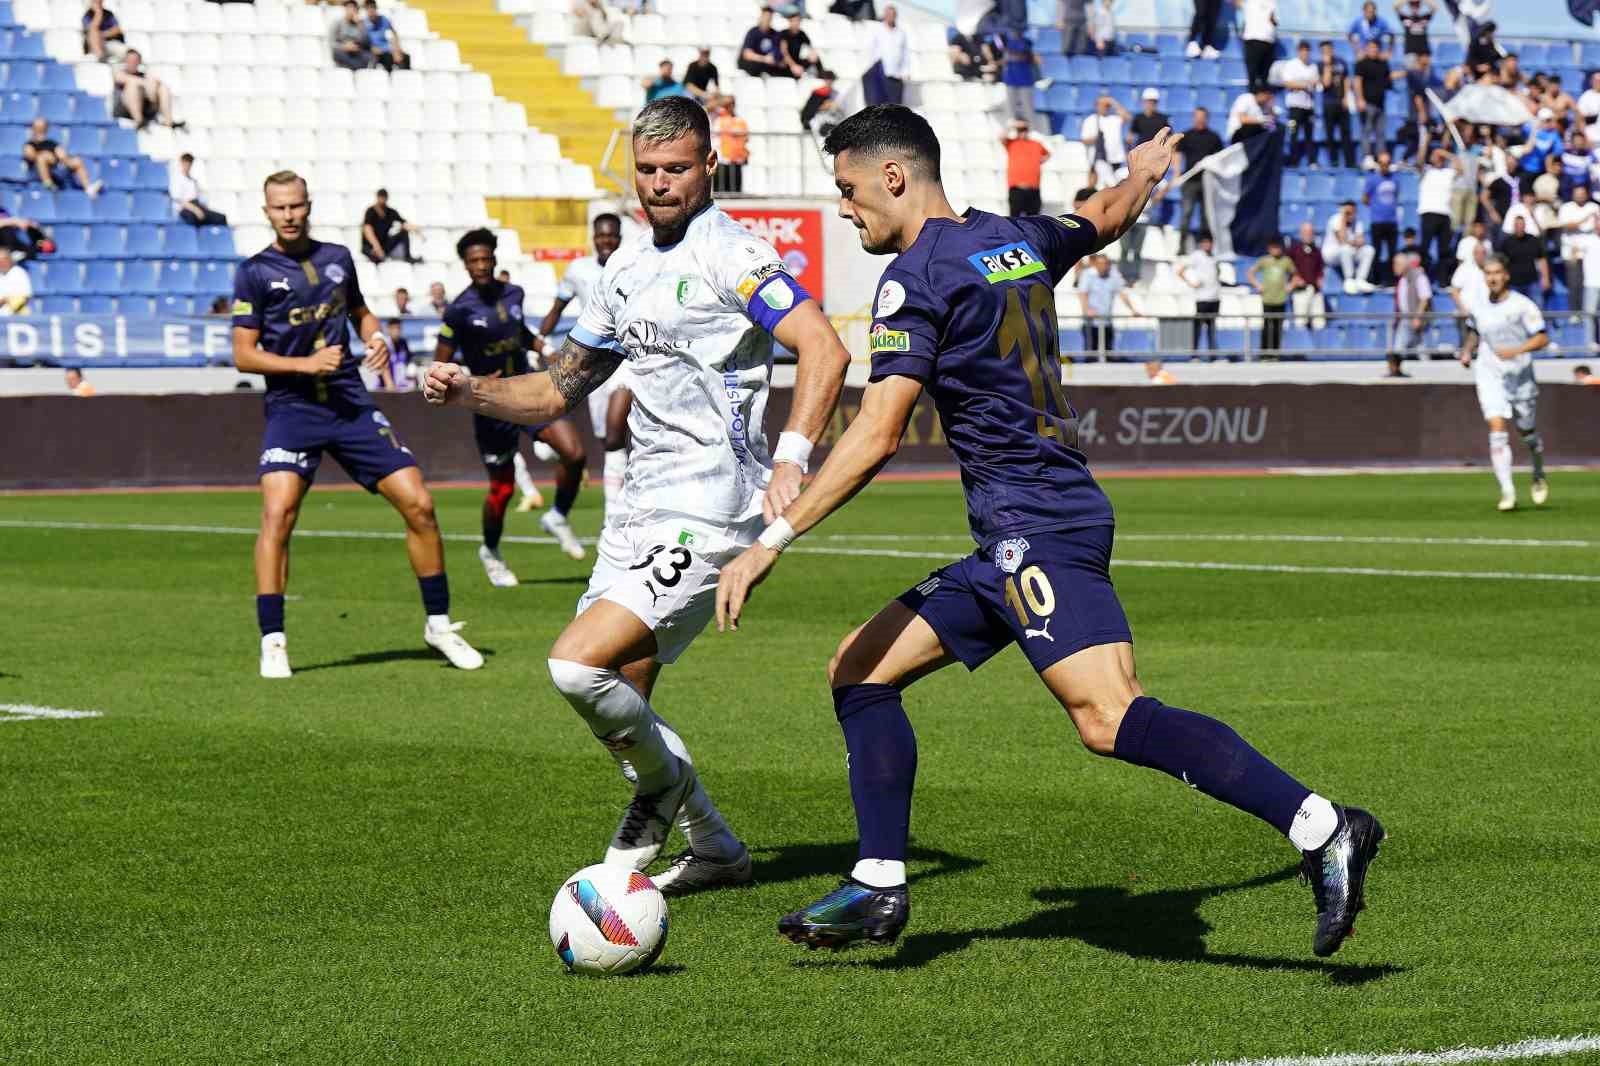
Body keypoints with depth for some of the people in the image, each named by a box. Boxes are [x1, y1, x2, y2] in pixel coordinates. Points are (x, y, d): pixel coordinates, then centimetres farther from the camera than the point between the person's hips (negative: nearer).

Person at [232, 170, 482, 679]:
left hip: (351, 403, 4)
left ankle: (439, 624, 13)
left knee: (418, 504, -3)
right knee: (278, 512, -22)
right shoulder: (255, 272, -1)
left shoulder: (337, 257, 11)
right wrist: (305, 364, -16)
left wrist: (376, 337, 5)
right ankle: (273, 642, -13)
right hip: (291, 408, -4)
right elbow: (243, 354, -3)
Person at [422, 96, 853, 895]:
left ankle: (663, 784, 8)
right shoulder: (628, 267, 16)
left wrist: (790, 459, -31)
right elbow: (558, 390, 22)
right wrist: (470, 392, 5)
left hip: (706, 511, -9)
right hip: (642, 505, 9)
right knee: (618, 706, 11)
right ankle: (715, 849, 27)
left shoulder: (729, 253, -10)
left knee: (578, 665, -19)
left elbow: (823, 349, -21)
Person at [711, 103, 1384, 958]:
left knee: (1110, 717, -23)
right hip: (1014, 544, 10)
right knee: (860, 672, 13)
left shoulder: (917, 276, -9)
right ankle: (878, 888, 11)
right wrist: (1145, 174, 60)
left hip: (1036, 532, -10)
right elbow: (1107, 217, 37)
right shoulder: (1017, 239, 15)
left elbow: (876, 434, -17)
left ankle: (1320, 829, -28)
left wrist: (772, 541, -16)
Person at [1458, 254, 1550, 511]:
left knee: (1527, 430, 11)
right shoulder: (1477, 307, 3)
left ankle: (1539, 476, 41)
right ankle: (1507, 492, -16)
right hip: (1489, 376, 2)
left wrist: (1517, 350, -26)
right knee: (1498, 430, -14)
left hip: (1520, 376, -2)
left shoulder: (1522, 305, -9)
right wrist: (1467, 351, 3)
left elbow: (1542, 338, -11)